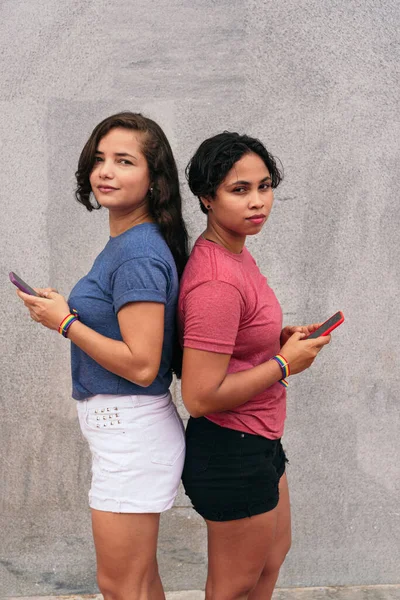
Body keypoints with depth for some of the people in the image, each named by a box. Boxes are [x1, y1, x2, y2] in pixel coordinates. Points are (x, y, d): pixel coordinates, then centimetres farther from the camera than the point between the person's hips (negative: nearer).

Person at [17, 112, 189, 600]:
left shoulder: (138, 255, -20)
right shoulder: (123, 243, 11)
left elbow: (141, 365, -24)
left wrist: (65, 322, -15)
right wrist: (65, 312, 7)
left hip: (132, 432, -10)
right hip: (121, 427, 10)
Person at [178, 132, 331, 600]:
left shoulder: (236, 253, 3)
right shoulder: (217, 281, -28)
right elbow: (200, 397, -30)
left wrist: (282, 337, 2)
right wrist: (285, 364, -20)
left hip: (258, 442, 10)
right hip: (231, 453, -10)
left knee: (273, 553, 29)